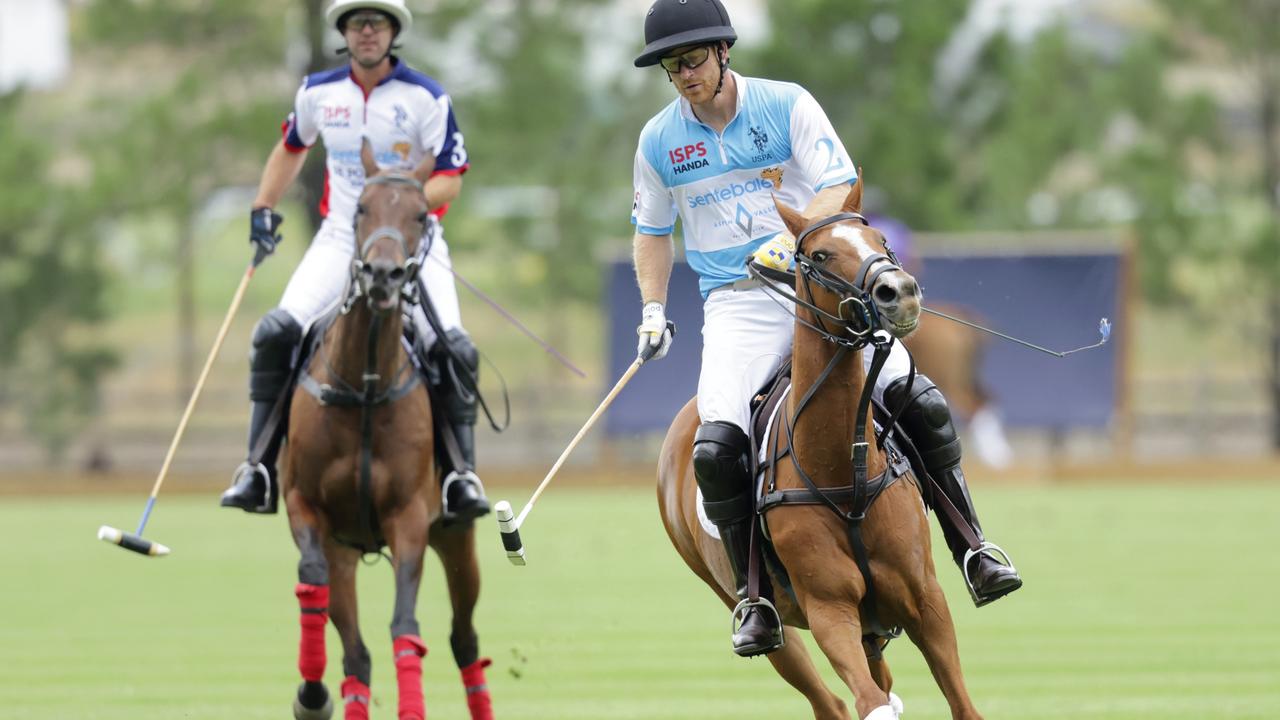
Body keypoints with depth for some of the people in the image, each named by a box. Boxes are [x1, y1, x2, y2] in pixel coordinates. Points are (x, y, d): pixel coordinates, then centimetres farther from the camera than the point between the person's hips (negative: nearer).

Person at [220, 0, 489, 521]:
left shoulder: (425, 97, -6)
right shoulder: (318, 92, 4)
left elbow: (450, 179, -9)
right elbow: (291, 147, 24)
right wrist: (263, 209, 16)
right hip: (341, 238, 2)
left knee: (454, 347, -23)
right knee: (276, 332, -18)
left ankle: (462, 473, -11)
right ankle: (260, 470, -13)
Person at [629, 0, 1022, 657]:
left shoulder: (788, 106, -1)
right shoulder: (659, 141, 7)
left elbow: (840, 190, -8)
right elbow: (653, 231, 21)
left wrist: (790, 238, -25)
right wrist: (652, 312, 10)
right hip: (736, 306, 1)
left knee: (918, 400, -19)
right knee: (716, 448, -23)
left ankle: (973, 555, -5)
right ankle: (756, 601, -10)